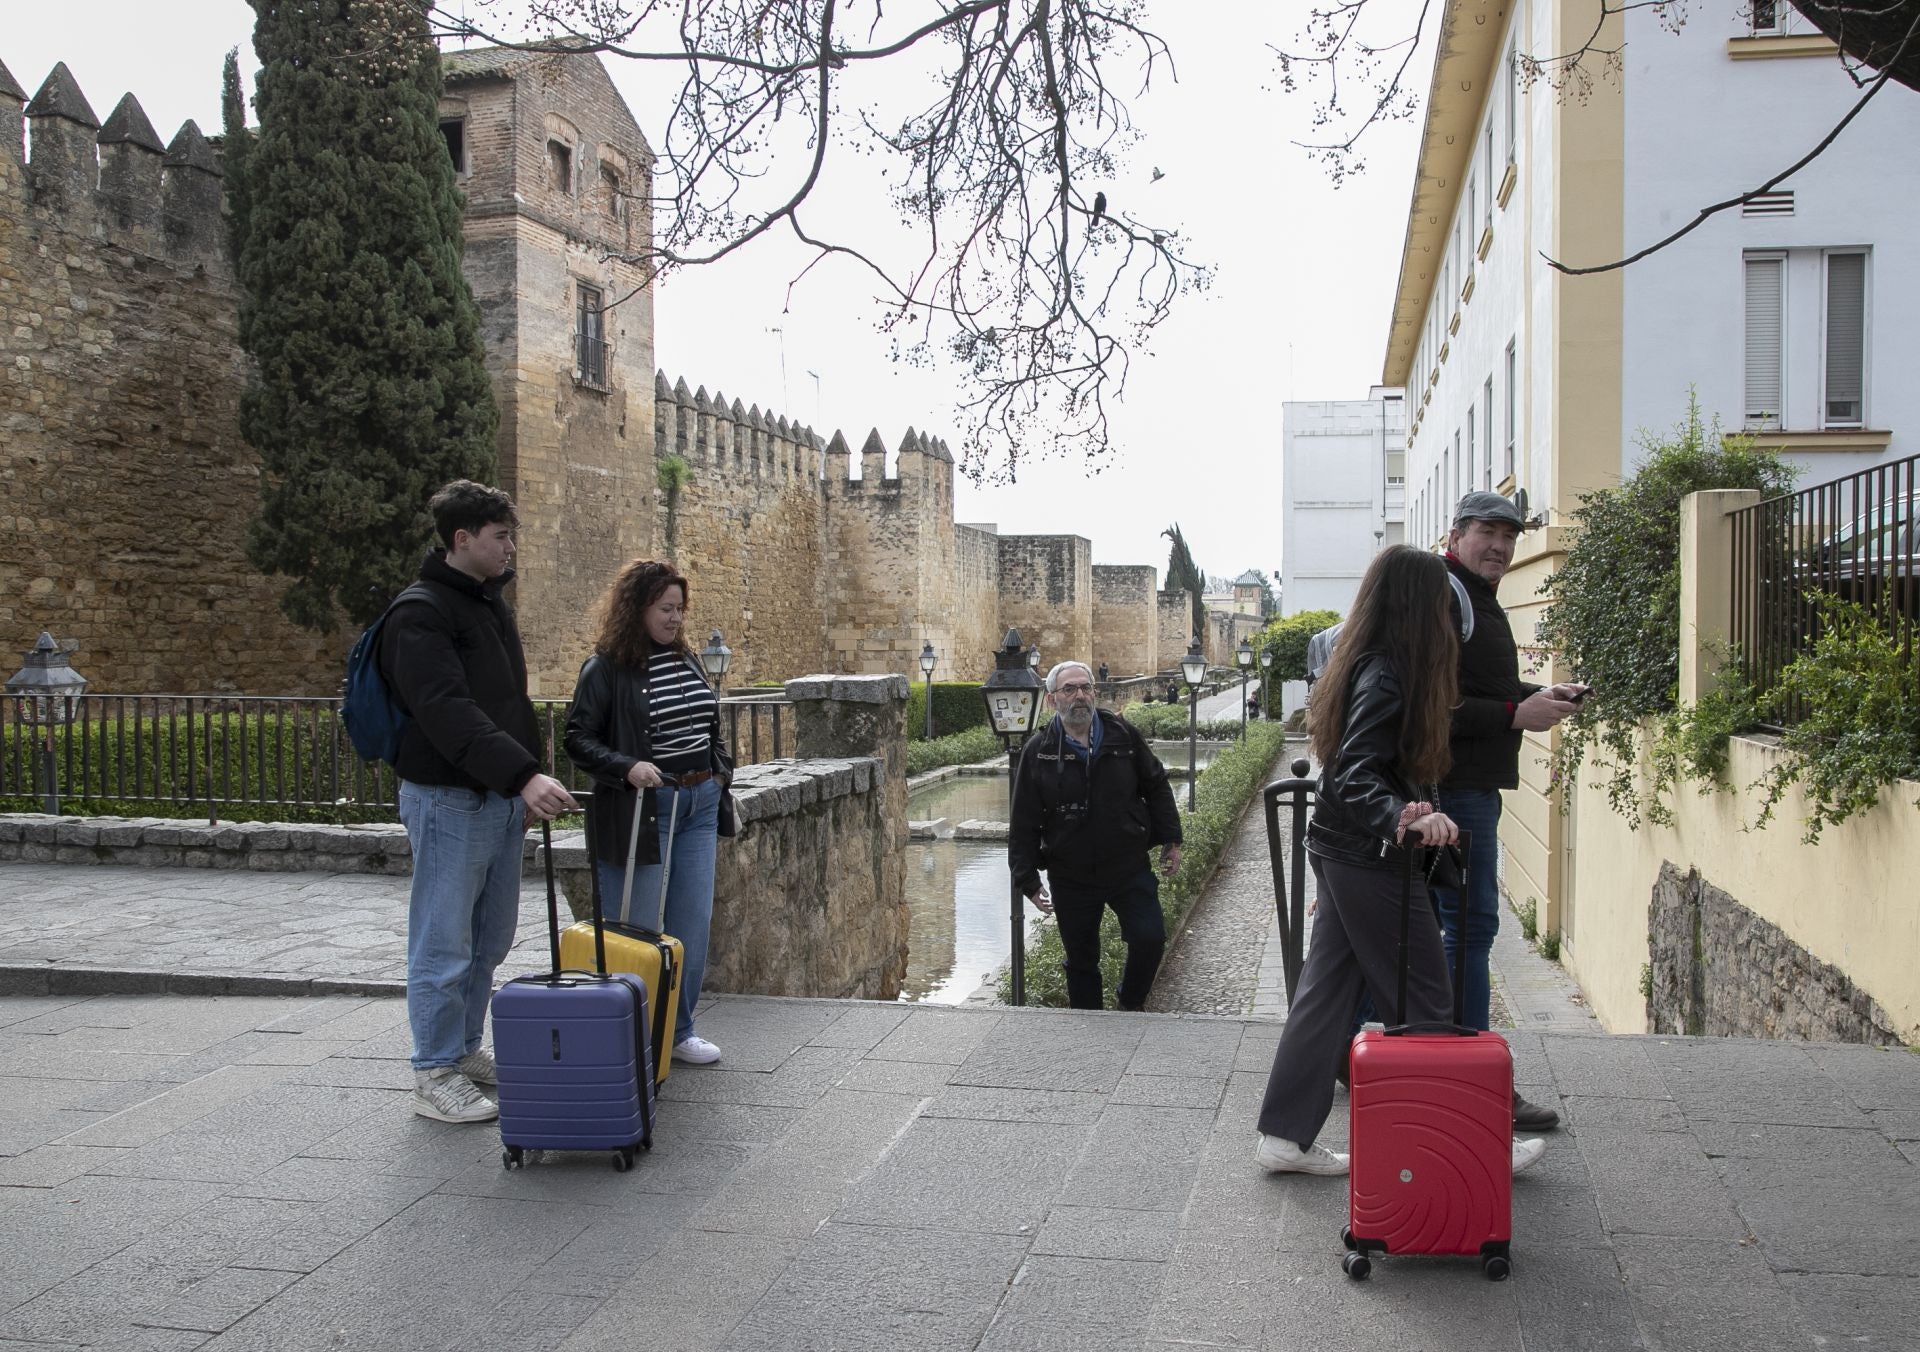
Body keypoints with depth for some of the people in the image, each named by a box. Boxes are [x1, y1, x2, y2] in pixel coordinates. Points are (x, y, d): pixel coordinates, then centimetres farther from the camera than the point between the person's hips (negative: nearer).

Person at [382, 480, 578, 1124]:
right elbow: (448, 713, -28)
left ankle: (467, 1051, 32)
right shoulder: (420, 614, -15)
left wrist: (523, 788, 19)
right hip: (450, 799, -9)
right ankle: (436, 1075, 12)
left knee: (489, 942, 17)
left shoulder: (493, 605, 14)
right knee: (444, 946, 1)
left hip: (502, 798, 9)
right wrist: (523, 774, -35)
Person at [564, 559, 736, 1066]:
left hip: (698, 806, 6)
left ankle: (679, 1030, 19)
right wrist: (626, 768, -23)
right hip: (639, 811, -6)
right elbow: (578, 739, -11)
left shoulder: (687, 660, 12)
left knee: (694, 924, 7)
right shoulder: (606, 668, -9)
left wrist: (721, 774, 12)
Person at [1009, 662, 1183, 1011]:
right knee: (1081, 959, 10)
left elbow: (1156, 787, 10)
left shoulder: (1123, 735, -1)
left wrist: (1170, 840, 7)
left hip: (1130, 867, 1)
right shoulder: (1038, 752, -6)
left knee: (1150, 939, -8)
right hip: (1071, 878, -1)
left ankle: (1130, 1002, 21)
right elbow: (1023, 825, -3)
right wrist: (1028, 881, -5)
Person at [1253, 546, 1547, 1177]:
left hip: (1338, 849, 10)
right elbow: (1355, 777, -29)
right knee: (1424, 999, 3)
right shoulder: (1387, 676, -20)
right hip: (1371, 861, -10)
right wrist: (1405, 818, -46)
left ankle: (1285, 1136, 16)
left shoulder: (1364, 664, 10)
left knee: (1326, 989, 12)